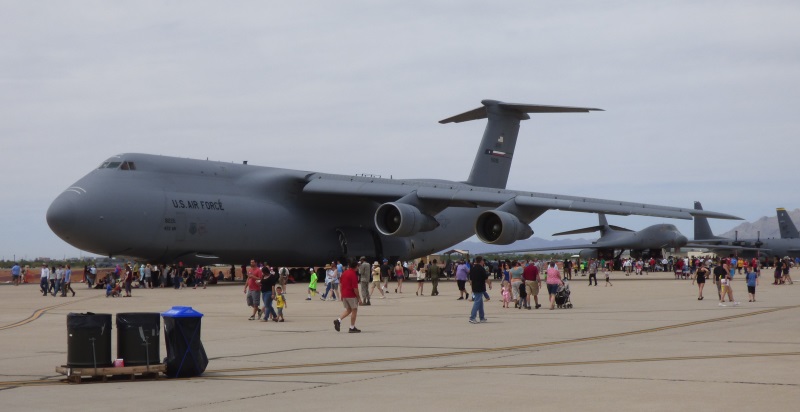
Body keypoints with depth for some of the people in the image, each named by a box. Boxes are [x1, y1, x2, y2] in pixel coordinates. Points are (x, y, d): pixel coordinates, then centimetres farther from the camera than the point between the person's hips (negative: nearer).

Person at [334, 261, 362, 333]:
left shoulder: (344, 273, 9)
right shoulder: (353, 274, -15)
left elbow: (341, 285, 14)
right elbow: (355, 288, -18)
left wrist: (342, 295, 22)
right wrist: (359, 298, -12)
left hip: (344, 295, 7)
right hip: (352, 296, -7)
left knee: (348, 310, 17)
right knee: (354, 310, 5)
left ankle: (338, 320, -3)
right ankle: (352, 328, 7)